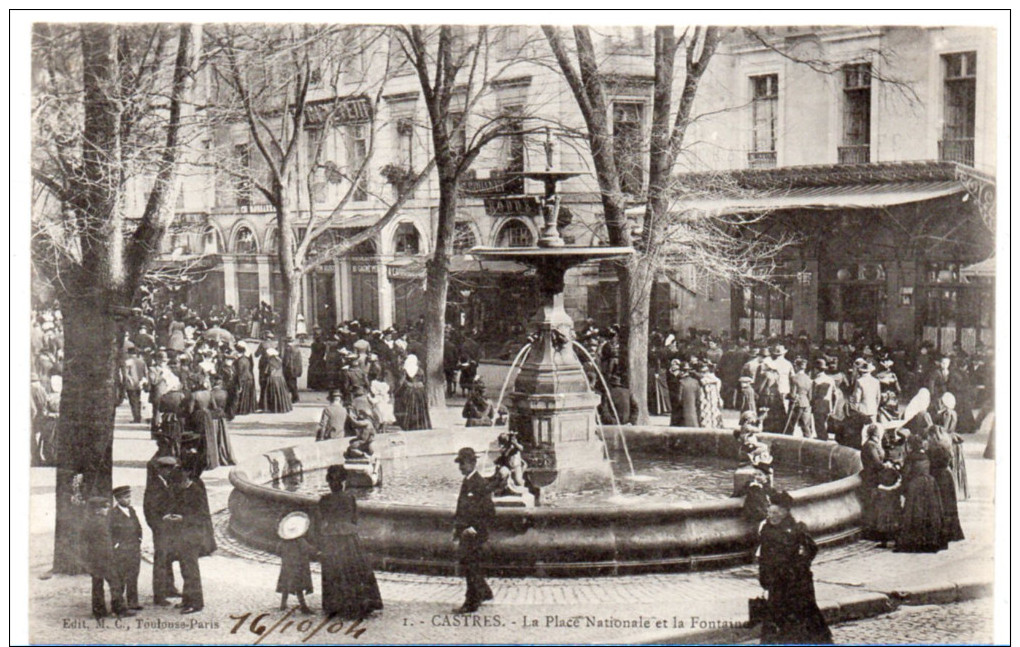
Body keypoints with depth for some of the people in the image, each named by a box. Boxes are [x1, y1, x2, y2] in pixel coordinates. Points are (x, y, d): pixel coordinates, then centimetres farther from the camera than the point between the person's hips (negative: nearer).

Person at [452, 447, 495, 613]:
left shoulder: (481, 484, -15)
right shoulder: (466, 483, 12)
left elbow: (490, 512, -18)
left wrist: (475, 528, -18)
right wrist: (457, 527, 16)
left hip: (475, 533, -9)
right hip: (465, 532, 9)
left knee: (470, 565, -5)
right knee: (469, 564, 17)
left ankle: (471, 603, 2)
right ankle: (484, 592, 33)